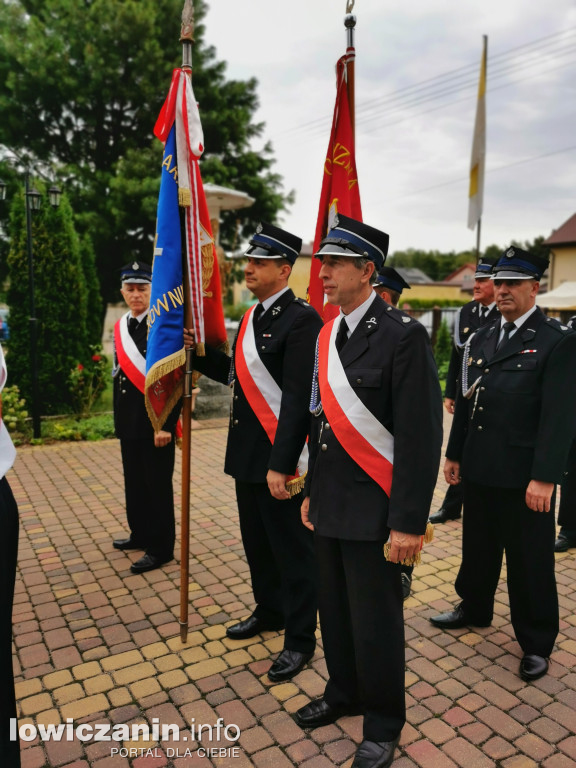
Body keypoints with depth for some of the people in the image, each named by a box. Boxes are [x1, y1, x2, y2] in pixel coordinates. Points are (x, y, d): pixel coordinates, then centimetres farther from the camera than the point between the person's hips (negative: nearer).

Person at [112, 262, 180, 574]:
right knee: (134, 483, 18)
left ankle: (160, 548, 15)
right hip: (128, 422, 7)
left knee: (157, 485, 3)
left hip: (156, 422, -7)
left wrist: (166, 424, -19)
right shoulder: (120, 328, 11)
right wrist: (118, 418, 16)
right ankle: (141, 534, 35)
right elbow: (118, 376, 16)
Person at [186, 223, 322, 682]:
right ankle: (269, 610, 42)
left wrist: (280, 465, -23)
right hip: (247, 454, 9)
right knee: (257, 541, 22)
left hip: (280, 459, -9)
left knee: (292, 549, 6)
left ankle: (299, 639, 23)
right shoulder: (253, 318, 12)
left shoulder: (301, 319, -16)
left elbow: (298, 398, -21)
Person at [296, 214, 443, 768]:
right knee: (334, 609, 20)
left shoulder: (403, 335, -15)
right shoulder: (327, 336, 8)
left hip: (372, 510, -6)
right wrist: (312, 492, 16)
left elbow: (421, 437, -17)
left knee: (375, 621, 9)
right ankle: (344, 692, 44)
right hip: (329, 505, 7)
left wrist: (407, 524, -17)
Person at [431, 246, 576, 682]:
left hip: (524, 477, -6)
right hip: (479, 469, 6)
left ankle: (537, 643, 28)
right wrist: (455, 454, 14)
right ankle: (475, 608, 44)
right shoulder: (482, 338, 10)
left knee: (530, 561, 9)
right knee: (478, 545, 21)